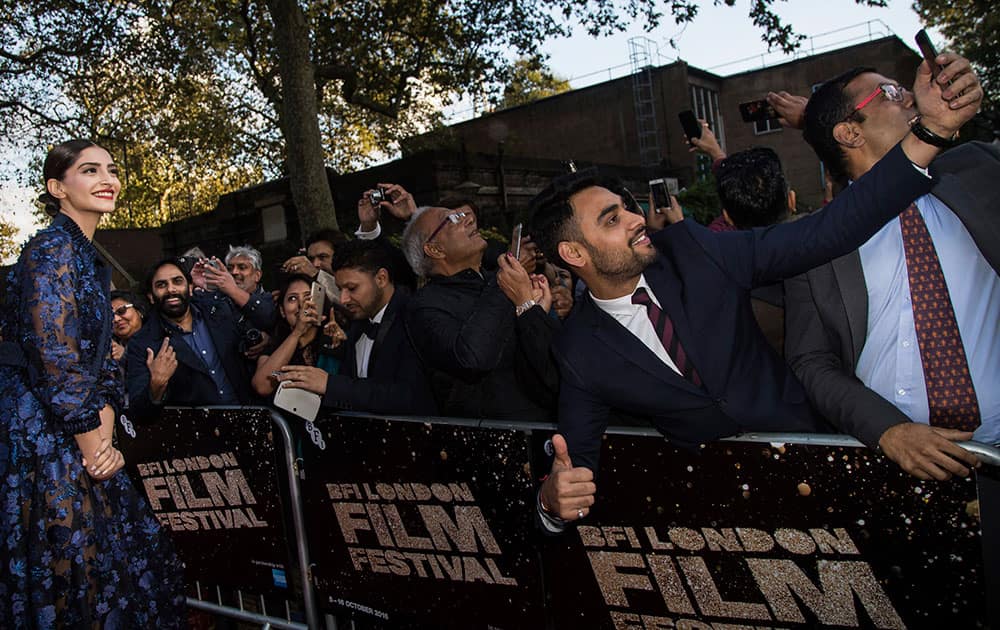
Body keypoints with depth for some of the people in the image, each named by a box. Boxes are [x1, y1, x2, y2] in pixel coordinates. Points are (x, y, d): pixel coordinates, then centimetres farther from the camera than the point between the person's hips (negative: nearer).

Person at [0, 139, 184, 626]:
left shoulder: (90, 259, 15)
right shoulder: (52, 249, -13)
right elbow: (56, 362, -20)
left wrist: (104, 435, 0)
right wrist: (94, 446, -12)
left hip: (75, 444, 9)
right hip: (39, 444, -9)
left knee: (123, 564, 13)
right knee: (70, 578, 0)